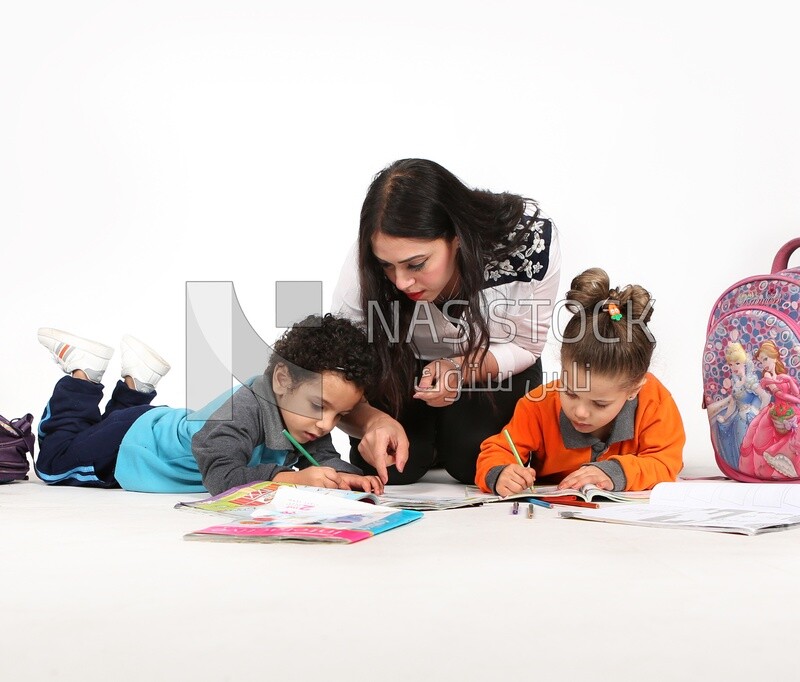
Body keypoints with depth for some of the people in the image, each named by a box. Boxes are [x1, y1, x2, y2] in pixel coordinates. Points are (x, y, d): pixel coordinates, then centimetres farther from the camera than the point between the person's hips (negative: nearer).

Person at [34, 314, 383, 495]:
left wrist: (348, 476, -43)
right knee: (53, 464, 19)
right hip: (130, 441, -7)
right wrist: (292, 478, -63)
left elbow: (324, 457, -20)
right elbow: (221, 477, -52)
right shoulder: (242, 409, -45)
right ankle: (83, 373, 26)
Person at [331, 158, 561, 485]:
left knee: (475, 461, -23)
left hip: (496, 368, 0)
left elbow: (525, 346, -14)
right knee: (384, 465, -22)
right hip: (404, 370, 0)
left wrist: (461, 370, -33)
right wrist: (372, 420, -47)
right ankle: (426, 442, 14)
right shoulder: (368, 264, -33)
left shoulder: (530, 238, -33)